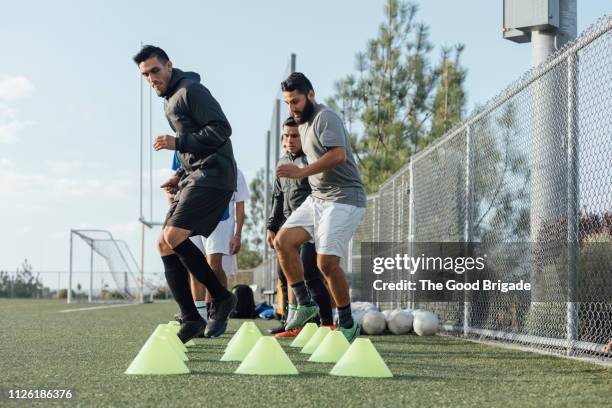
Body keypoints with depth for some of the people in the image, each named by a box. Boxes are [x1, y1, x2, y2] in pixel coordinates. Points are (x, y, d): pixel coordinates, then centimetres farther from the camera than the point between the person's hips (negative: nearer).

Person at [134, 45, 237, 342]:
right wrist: (180, 176, 16)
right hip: (193, 178, 10)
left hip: (213, 175, -10)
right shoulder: (169, 101, 23)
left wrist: (177, 142, -18)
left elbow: (221, 129, -16)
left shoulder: (190, 90, -7)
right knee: (165, 244, 3)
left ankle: (221, 298, -8)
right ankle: (191, 320, 4)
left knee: (174, 236, -21)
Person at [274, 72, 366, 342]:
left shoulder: (325, 118, -12)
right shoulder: (303, 123, 18)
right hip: (317, 198, 10)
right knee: (282, 241, -4)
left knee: (327, 262, -16)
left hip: (344, 199, -10)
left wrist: (301, 172, -28)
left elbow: (338, 155, -27)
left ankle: (348, 324, 0)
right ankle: (305, 304, 4)